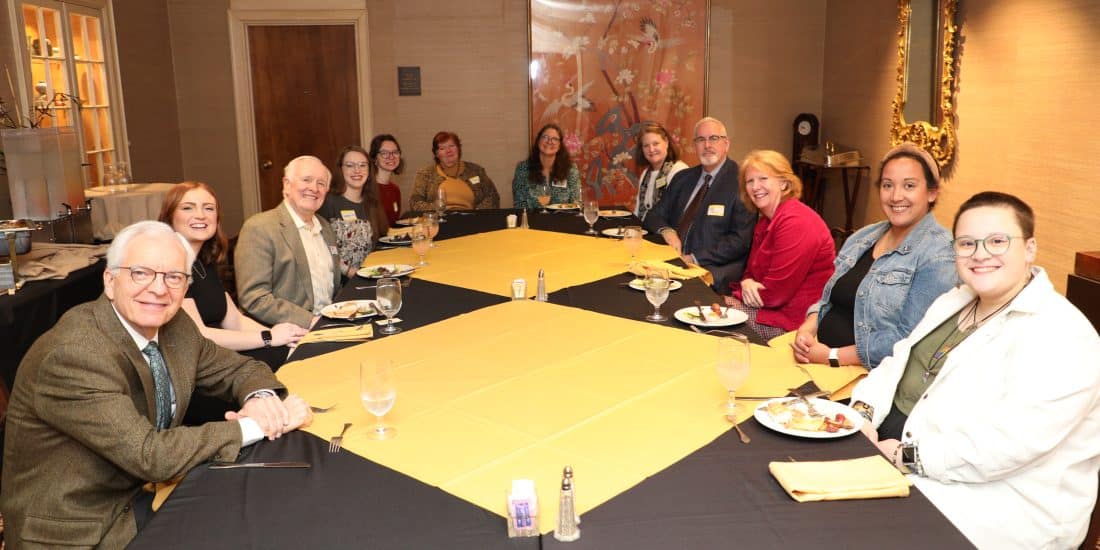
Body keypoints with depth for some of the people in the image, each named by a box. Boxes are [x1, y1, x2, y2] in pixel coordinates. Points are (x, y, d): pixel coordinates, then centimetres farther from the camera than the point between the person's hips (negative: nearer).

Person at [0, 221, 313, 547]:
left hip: (142, 492, 7)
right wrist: (256, 425, -24)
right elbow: (149, 455, -27)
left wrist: (259, 397, -15)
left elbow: (241, 369, 8)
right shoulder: (72, 354, -25)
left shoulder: (176, 327, -3)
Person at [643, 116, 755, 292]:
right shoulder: (683, 178, 18)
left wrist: (694, 258, -17)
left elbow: (740, 240, -9)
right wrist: (666, 230, -4)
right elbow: (654, 216, 20)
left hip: (715, 269, -6)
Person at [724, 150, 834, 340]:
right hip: (773, 307, 9)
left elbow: (777, 291, -23)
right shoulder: (766, 221, 12)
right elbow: (752, 270, 14)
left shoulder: (796, 222, -20)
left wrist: (740, 297, -7)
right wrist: (747, 283, -10)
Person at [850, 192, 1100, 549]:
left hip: (995, 498, -8)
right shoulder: (953, 302, 12)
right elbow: (899, 361, 12)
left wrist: (910, 455, -24)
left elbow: (1010, 440, -28)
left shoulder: (1061, 335, -17)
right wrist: (863, 410, -7)